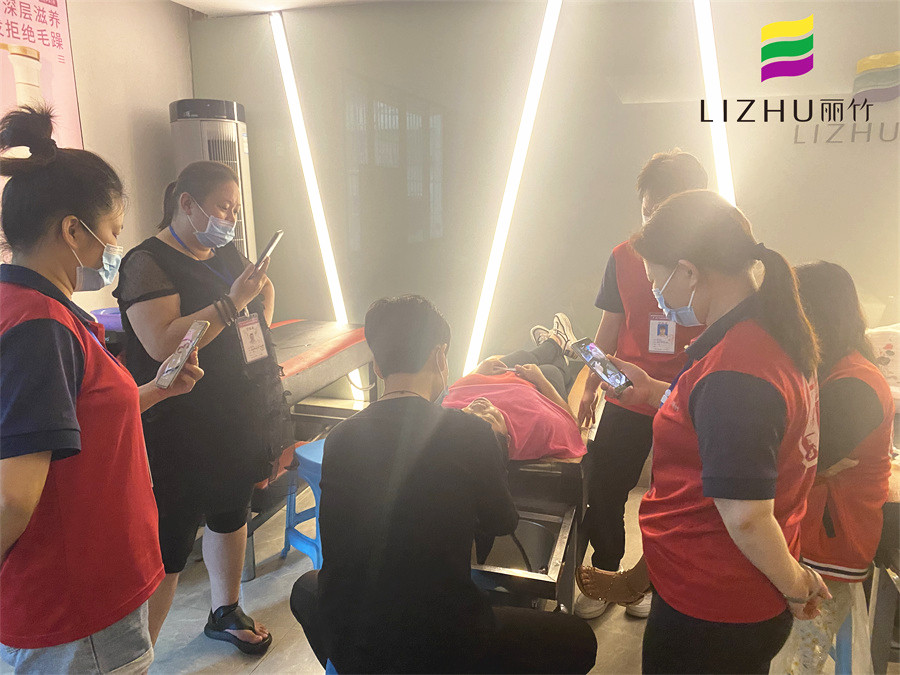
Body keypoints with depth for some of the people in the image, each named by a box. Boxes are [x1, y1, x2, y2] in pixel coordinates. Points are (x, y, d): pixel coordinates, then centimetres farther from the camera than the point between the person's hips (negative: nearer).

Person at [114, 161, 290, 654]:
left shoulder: (226, 255, 9)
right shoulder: (149, 262, -14)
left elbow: (265, 288, 26)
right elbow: (163, 343, -27)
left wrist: (260, 326, 6)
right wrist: (231, 304, -26)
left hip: (239, 423, 8)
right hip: (182, 438, -8)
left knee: (231, 515, 22)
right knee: (165, 551, -2)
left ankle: (225, 613, 42)